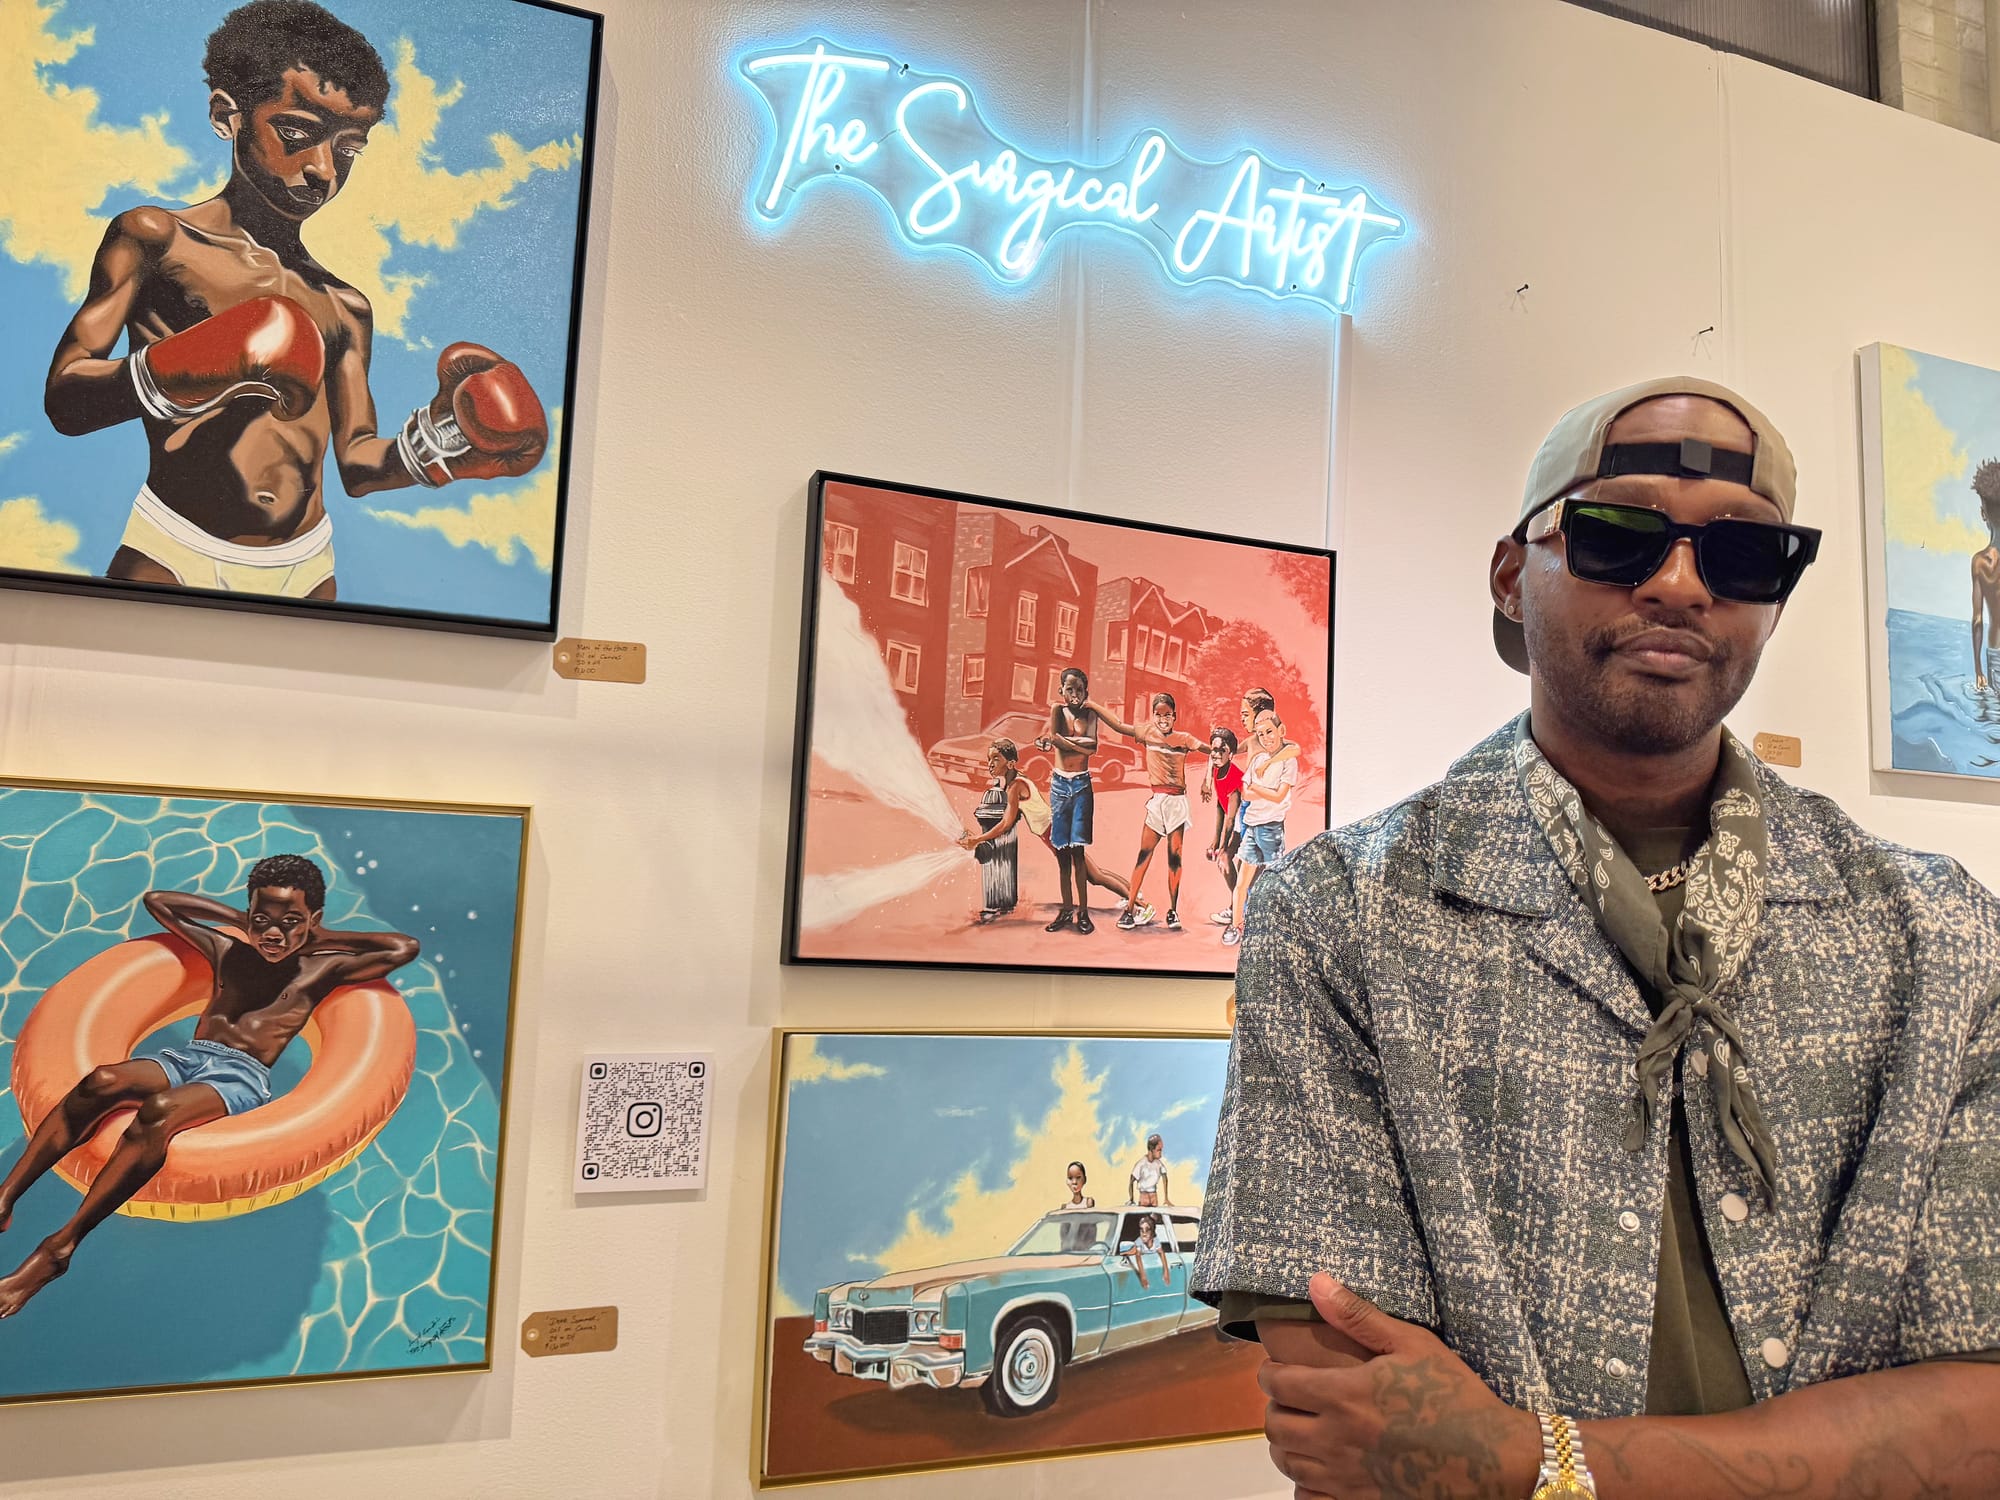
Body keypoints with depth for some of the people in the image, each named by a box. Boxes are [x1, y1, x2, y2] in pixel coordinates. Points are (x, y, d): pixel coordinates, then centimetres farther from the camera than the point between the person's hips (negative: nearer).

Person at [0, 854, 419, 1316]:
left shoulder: (323, 968, 9)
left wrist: (324, 937, 9)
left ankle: (58, 1248, -38)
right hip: (187, 1056, 5)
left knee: (158, 1112, -36)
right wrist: (236, 918, 23)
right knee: (101, 1081, -29)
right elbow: (157, 900, 31)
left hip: (242, 1076, -5)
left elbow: (405, 948, -1)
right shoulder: (226, 949, 20)